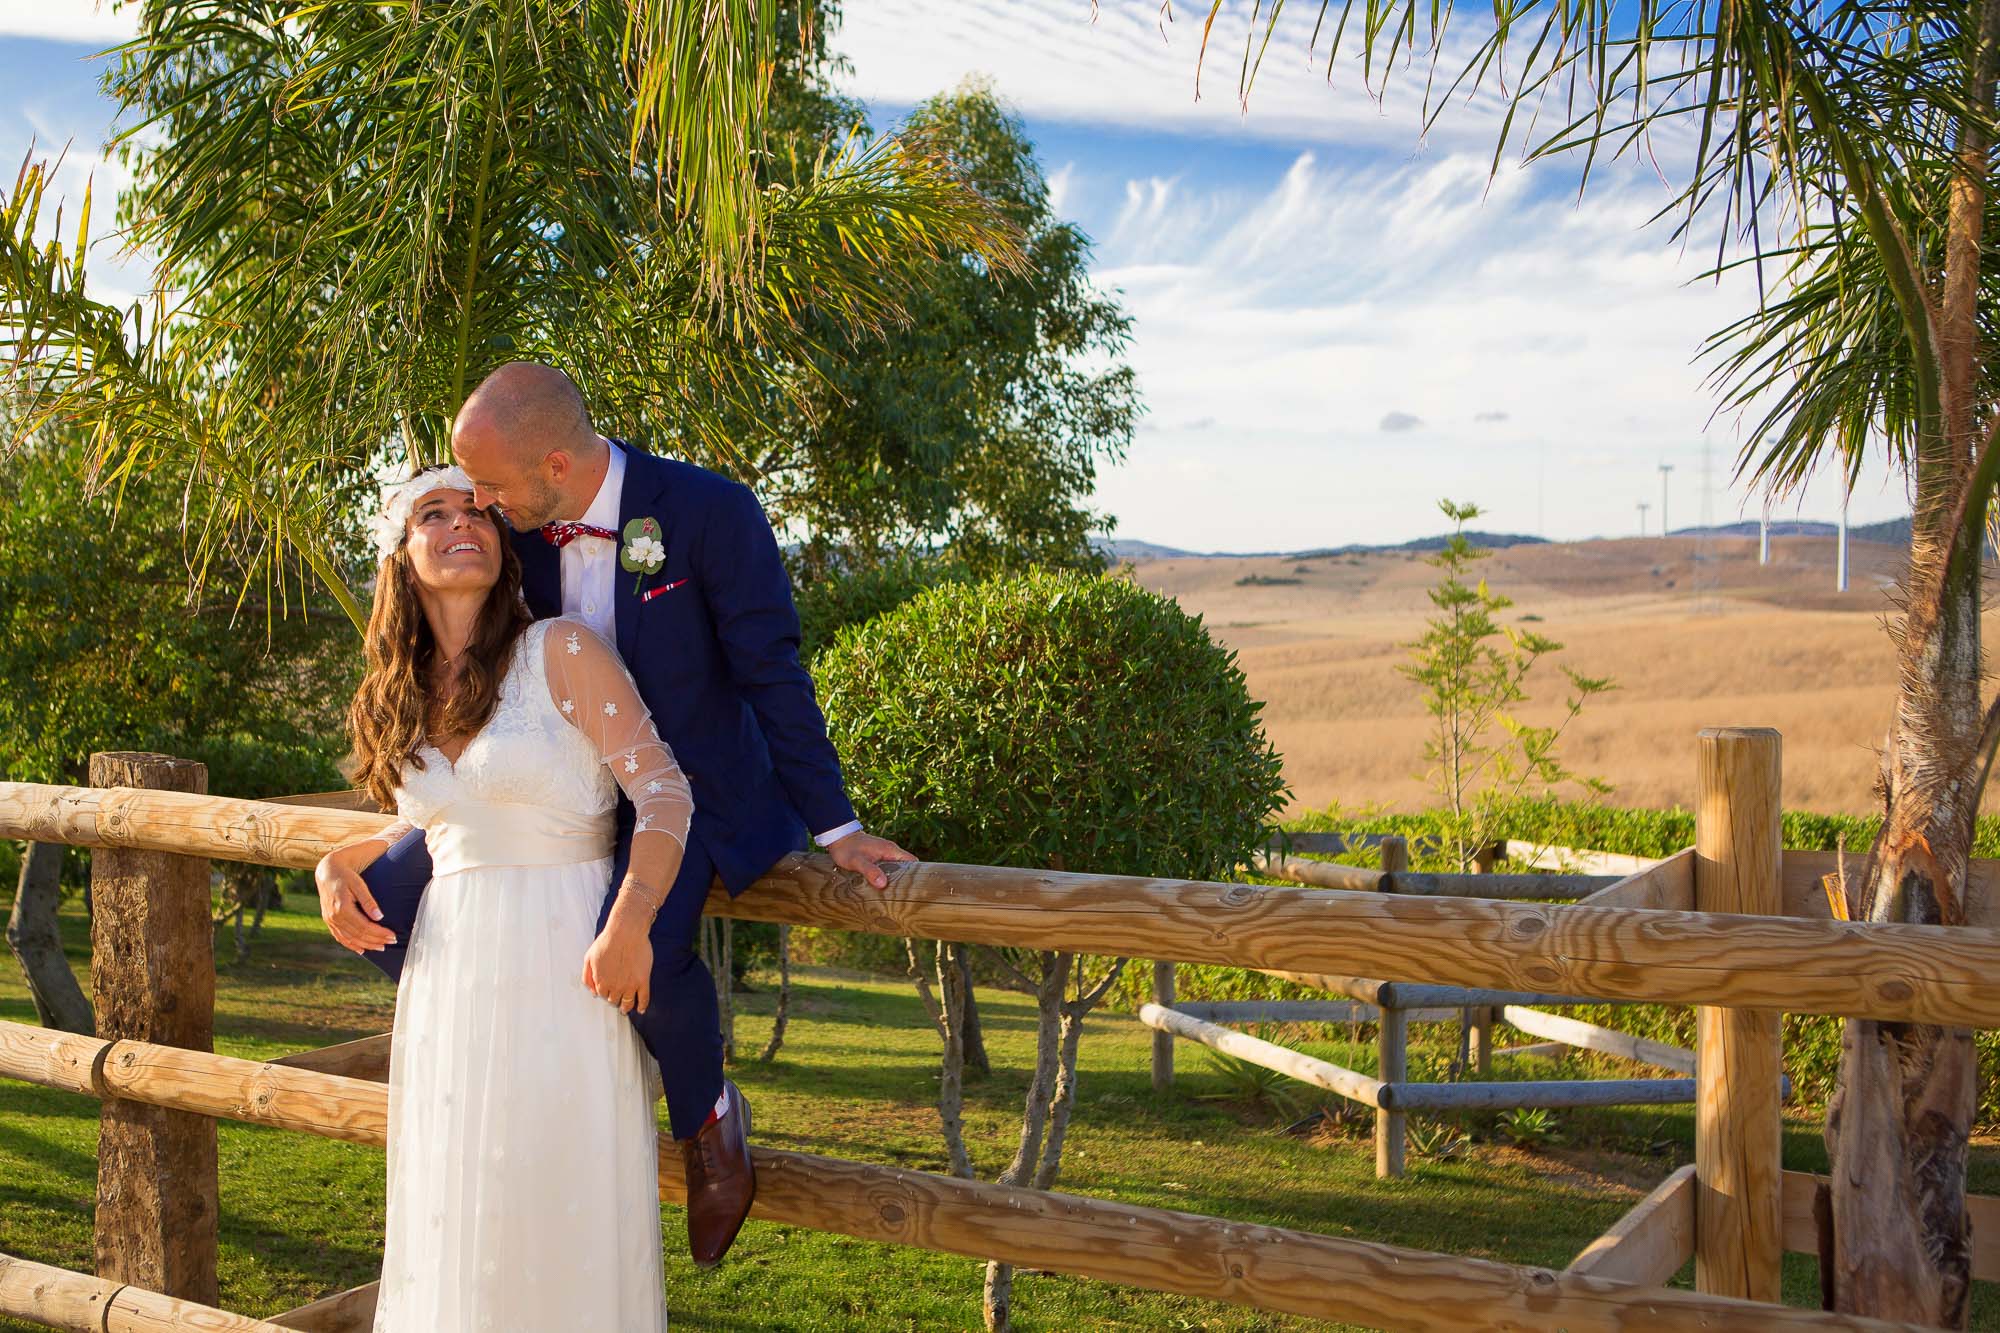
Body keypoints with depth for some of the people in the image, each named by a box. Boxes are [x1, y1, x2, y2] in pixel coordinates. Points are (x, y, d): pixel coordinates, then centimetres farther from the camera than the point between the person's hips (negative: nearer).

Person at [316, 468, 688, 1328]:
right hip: (450, 971, 6)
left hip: (559, 966, -5)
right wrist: (341, 862, 8)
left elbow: (665, 790, -12)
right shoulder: (404, 696, 11)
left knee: (565, 1205, -2)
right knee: (452, 1214, 11)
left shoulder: (560, 652, -7)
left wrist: (630, 923, -24)